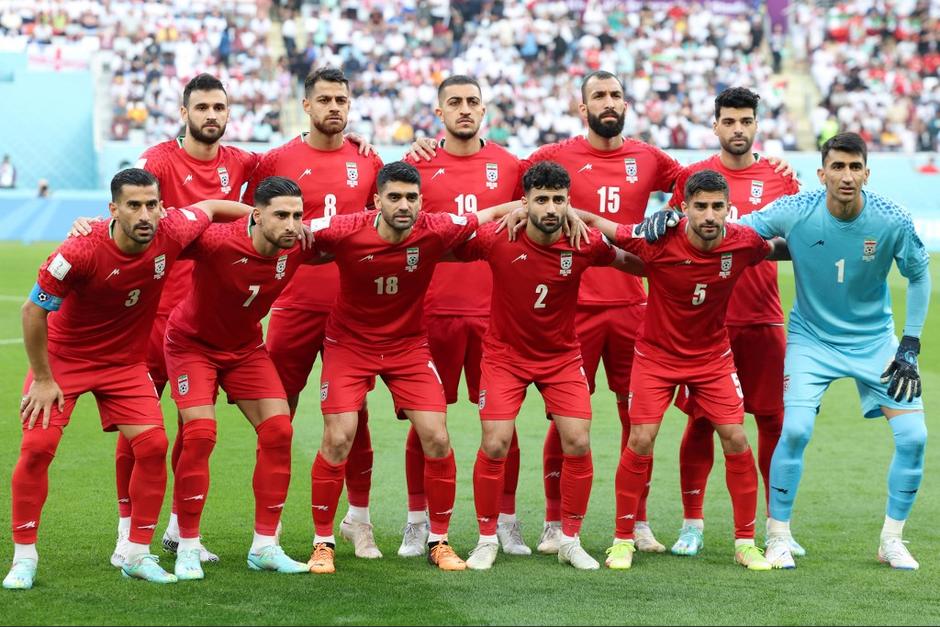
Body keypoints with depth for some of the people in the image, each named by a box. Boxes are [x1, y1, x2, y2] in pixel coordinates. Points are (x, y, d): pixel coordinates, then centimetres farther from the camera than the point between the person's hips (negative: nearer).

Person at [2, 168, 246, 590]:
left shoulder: (172, 234, -20)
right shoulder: (81, 251, -31)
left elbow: (211, 207, 4)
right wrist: (42, 379, -13)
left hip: (125, 360, 3)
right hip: (62, 356, -3)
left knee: (153, 445, -8)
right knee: (38, 446, -13)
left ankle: (138, 554, 6)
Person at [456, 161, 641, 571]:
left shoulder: (585, 244, -14)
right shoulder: (496, 240, -18)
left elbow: (635, 264, 5)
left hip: (562, 357, 2)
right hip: (505, 355, -1)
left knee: (578, 444, -6)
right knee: (495, 445, -10)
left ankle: (570, 541, 11)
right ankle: (487, 540, 9)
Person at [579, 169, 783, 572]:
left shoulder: (743, 243, -17)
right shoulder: (659, 241, -25)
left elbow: (787, 249, 9)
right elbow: (593, 223, -15)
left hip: (712, 355, 2)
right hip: (656, 354, -2)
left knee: (736, 439, -5)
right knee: (641, 441, -9)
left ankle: (745, 542, 9)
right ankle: (623, 540, 7)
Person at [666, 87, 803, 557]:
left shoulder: (780, 178, 7)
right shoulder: (692, 176, 4)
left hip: (763, 319, 1)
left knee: (773, 420, 1)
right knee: (700, 421, 1)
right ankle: (692, 525, 11)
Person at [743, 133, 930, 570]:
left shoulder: (893, 223, -17)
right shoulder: (794, 212, -20)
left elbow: (918, 275, 0)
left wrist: (910, 346, -2)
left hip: (874, 339, 2)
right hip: (811, 337, -1)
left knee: (913, 436, -8)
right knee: (795, 430, -20)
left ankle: (891, 540, 13)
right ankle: (777, 538, 0)